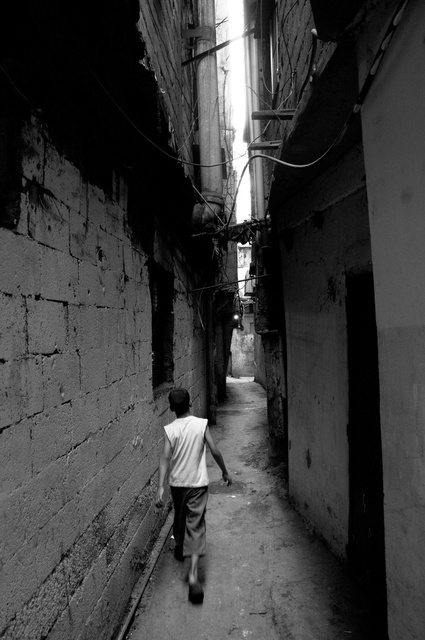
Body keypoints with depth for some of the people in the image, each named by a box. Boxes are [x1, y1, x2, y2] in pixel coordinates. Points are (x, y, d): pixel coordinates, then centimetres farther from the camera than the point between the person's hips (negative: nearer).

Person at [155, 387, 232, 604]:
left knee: (180, 517, 26)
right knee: (196, 526, 0)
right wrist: (225, 472, 4)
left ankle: (179, 548, 51)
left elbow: (165, 458, -17)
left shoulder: (169, 429, -10)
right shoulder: (201, 424, -11)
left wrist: (160, 487, -18)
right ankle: (193, 574, -11)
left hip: (177, 483, 2)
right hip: (198, 484, -2)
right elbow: (215, 451, -10)